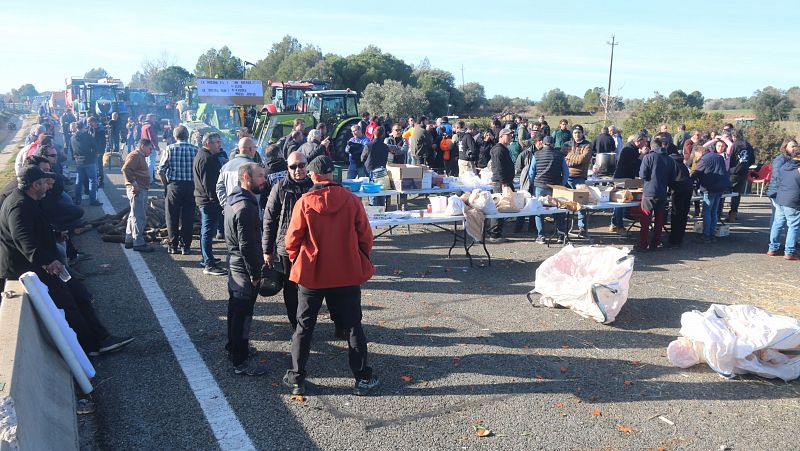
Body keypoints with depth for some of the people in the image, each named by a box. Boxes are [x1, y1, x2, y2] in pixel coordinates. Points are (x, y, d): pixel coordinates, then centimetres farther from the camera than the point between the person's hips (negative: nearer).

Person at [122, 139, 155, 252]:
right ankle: (138, 243, -6)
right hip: (136, 190, -11)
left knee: (134, 215, 16)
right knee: (139, 217, -9)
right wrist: (133, 184, -25)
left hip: (142, 190, 11)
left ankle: (129, 240, 25)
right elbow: (125, 169, -26)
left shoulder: (140, 157, 20)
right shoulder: (134, 156, -12)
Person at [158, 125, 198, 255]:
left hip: (173, 186, -1)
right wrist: (196, 184, 6)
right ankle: (185, 246, 12)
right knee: (187, 217, 8)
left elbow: (161, 170, -7)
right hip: (191, 186, 1)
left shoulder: (170, 149, -4)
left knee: (172, 217, 10)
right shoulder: (195, 149, -2)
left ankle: (173, 246, 14)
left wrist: (166, 184, 6)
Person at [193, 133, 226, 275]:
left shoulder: (200, 155, 17)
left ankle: (205, 258, 33)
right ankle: (209, 265, -8)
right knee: (208, 231, -9)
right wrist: (217, 200, -22)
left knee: (206, 231, 20)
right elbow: (209, 183, -23)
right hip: (209, 200, -11)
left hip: (202, 198, 11)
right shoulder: (207, 159, -18)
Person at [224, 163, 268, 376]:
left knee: (235, 307, 22)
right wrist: (255, 274, -18)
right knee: (243, 312, -1)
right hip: (244, 267, -10)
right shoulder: (246, 207, -25)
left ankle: (234, 347, 38)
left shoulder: (233, 199, 8)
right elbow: (247, 245, -25)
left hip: (234, 262, 10)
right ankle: (241, 361, 9)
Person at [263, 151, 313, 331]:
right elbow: (269, 220, -2)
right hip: (287, 248, -1)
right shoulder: (280, 188, -3)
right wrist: (267, 250, -4)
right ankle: (295, 323, 26)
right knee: (290, 289, 11)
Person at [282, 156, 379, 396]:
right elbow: (365, 237, -4)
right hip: (347, 274, 1)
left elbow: (292, 240, -7)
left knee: (304, 326, 14)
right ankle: (363, 379, 18)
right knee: (352, 326, 12)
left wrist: (297, 262, 12)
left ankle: (297, 379, 21)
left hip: (311, 274, -1)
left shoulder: (304, 202, -10)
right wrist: (361, 263, 12)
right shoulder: (351, 200, -7)